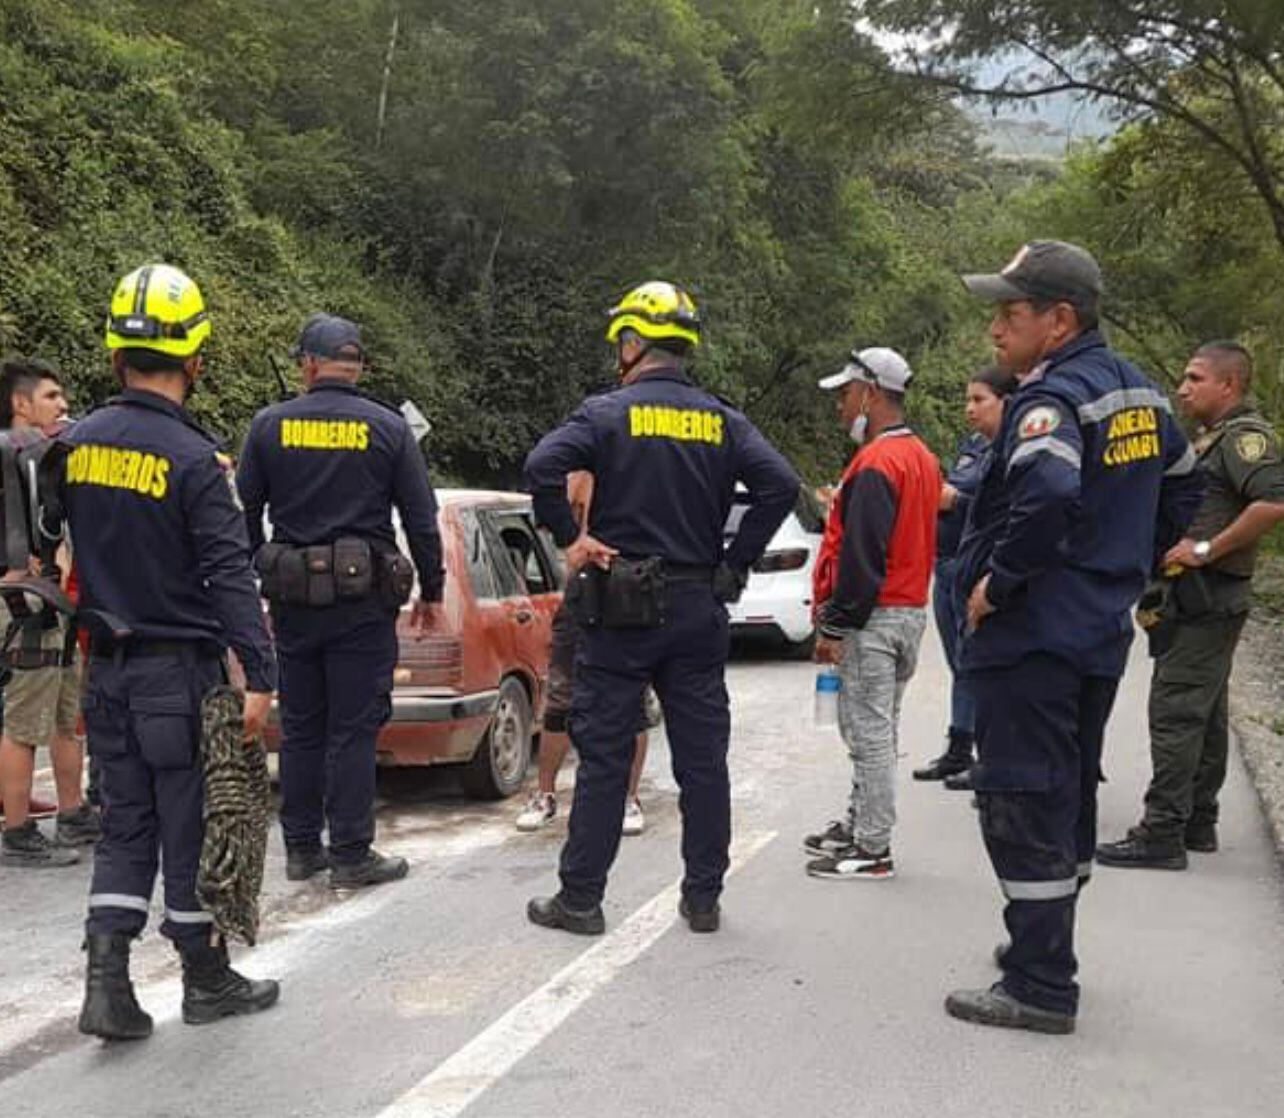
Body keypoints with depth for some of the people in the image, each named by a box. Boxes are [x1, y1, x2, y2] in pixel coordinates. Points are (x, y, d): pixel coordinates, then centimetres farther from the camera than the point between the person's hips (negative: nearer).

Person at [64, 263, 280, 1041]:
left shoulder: (75, 444, 3)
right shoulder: (194, 458, -15)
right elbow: (230, 575, -19)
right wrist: (261, 677, -20)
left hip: (108, 667, 5)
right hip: (179, 669, -5)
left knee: (127, 824, 14)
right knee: (191, 827, 6)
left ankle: (107, 980, 5)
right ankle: (208, 982, 20)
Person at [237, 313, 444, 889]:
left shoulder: (269, 425, 2)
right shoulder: (388, 427, -2)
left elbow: (245, 515, 6)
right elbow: (421, 519, -1)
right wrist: (431, 591, 9)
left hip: (293, 599, 2)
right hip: (363, 600, -2)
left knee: (299, 727, 12)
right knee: (353, 729, 2)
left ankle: (301, 847, 19)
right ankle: (351, 854, 5)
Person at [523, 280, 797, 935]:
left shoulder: (607, 413, -5)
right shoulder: (721, 420, 6)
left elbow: (542, 468, -20)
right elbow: (780, 485, -5)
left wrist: (569, 539, -8)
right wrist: (736, 561, 1)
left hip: (620, 610, -3)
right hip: (699, 610, 3)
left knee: (603, 756, 4)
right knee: (703, 758, 9)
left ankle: (580, 898, 9)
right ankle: (703, 898, 15)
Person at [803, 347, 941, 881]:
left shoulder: (876, 464, -17)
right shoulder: (922, 457, 15)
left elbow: (860, 556, -21)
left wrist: (834, 626, -17)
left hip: (874, 617, -10)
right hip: (911, 611, 10)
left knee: (869, 731, -5)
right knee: (877, 729, 17)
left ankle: (872, 851, -1)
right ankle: (860, 825, 28)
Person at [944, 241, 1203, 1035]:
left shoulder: (1052, 396, -18)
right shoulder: (1138, 391, 10)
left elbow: (1050, 495, -36)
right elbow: (1182, 487, 22)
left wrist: (995, 583, -23)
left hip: (1033, 638, -9)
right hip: (1104, 634, 10)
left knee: (1024, 811, -2)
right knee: (1070, 798, 19)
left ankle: (1041, 989, 4)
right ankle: (1046, 949, 34)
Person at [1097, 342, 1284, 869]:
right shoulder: (1217, 437, 19)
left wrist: (1205, 551, -24)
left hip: (1207, 598, -11)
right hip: (1202, 600, 11)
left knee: (1175, 712, -10)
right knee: (1205, 713, 15)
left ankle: (1162, 833, -8)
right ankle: (1198, 822, 24)